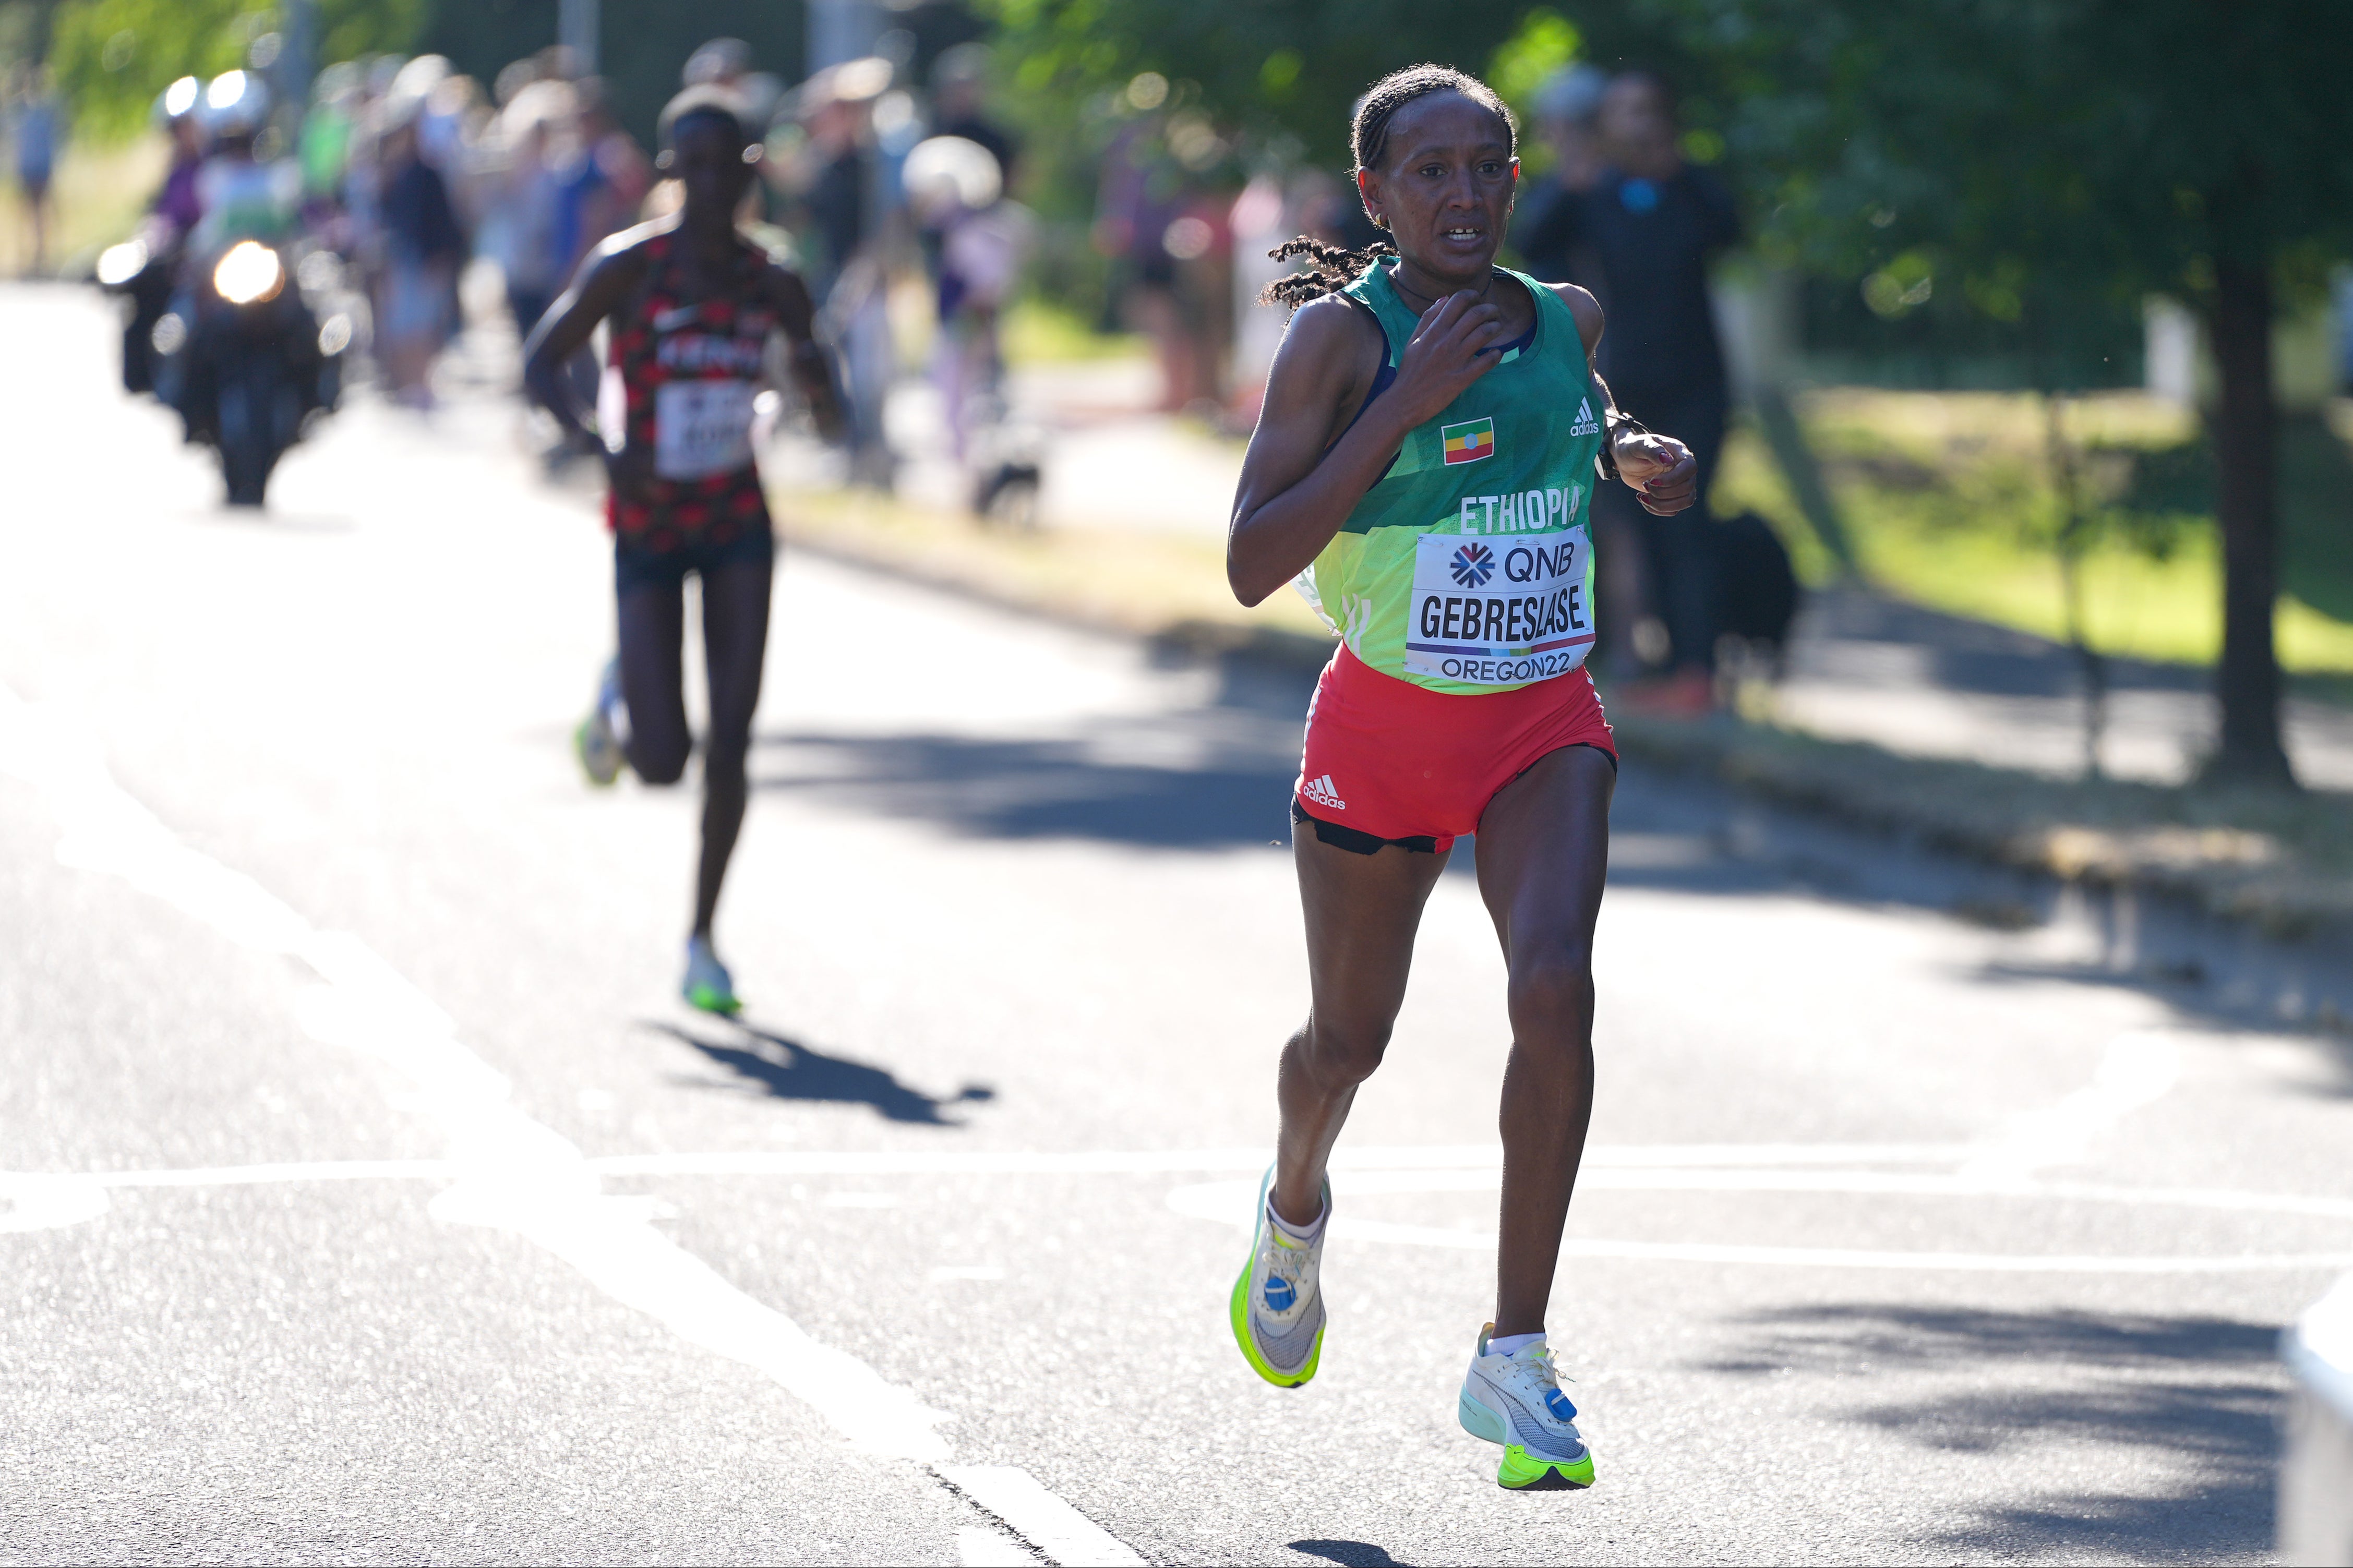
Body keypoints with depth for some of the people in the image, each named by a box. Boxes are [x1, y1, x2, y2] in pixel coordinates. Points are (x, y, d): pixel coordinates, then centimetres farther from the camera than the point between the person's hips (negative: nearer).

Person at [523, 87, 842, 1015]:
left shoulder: (771, 285, -2)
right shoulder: (628, 267, -13)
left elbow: (809, 361, 13)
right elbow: (541, 365, -13)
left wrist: (819, 392, -12)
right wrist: (599, 442, -30)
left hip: (738, 524, 3)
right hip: (649, 529, -3)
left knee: (732, 738, -7)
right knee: (662, 762, -7)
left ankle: (702, 940, 6)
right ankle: (619, 698, 31)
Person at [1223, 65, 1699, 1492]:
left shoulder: (1569, 319, 1)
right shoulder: (1340, 335, -13)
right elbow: (1251, 565, -21)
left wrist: (1638, 461, 1)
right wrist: (1405, 398, -25)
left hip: (1545, 727, 2)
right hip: (1383, 728, -2)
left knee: (1555, 989, -22)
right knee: (1349, 1038, 14)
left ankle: (1515, 1361, -17)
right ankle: (1297, 1211, 52)